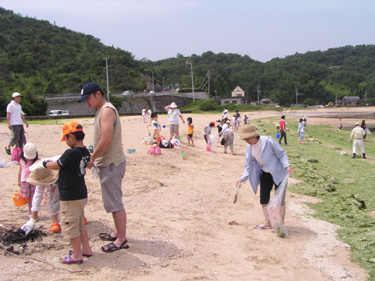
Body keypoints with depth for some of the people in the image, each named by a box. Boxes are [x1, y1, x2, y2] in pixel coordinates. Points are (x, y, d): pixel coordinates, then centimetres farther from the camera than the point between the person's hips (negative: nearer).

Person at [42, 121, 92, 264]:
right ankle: (86, 248, 31)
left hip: (69, 198, -8)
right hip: (81, 194, 8)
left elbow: (56, 166, -10)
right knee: (80, 224, 22)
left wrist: (45, 163, 10)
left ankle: (77, 255, 13)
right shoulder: (85, 152, 1)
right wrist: (52, 162, 21)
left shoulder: (70, 153, -23)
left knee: (70, 226, 4)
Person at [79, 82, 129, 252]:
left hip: (111, 163, -10)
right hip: (107, 163, 10)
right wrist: (95, 157, 10)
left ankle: (122, 240, 3)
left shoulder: (107, 110, -16)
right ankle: (118, 232, 29)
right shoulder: (101, 110, 16)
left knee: (115, 203, -4)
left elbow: (106, 140, -24)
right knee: (113, 201, 17)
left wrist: (92, 158, -13)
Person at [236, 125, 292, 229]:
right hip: (265, 174, 6)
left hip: (278, 173, -6)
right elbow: (249, 165, 5)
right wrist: (243, 179, -3)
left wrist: (287, 166, -28)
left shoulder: (268, 141, -22)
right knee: (264, 198, 4)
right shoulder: (249, 147, -3)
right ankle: (268, 222, 19)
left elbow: (281, 153, -14)